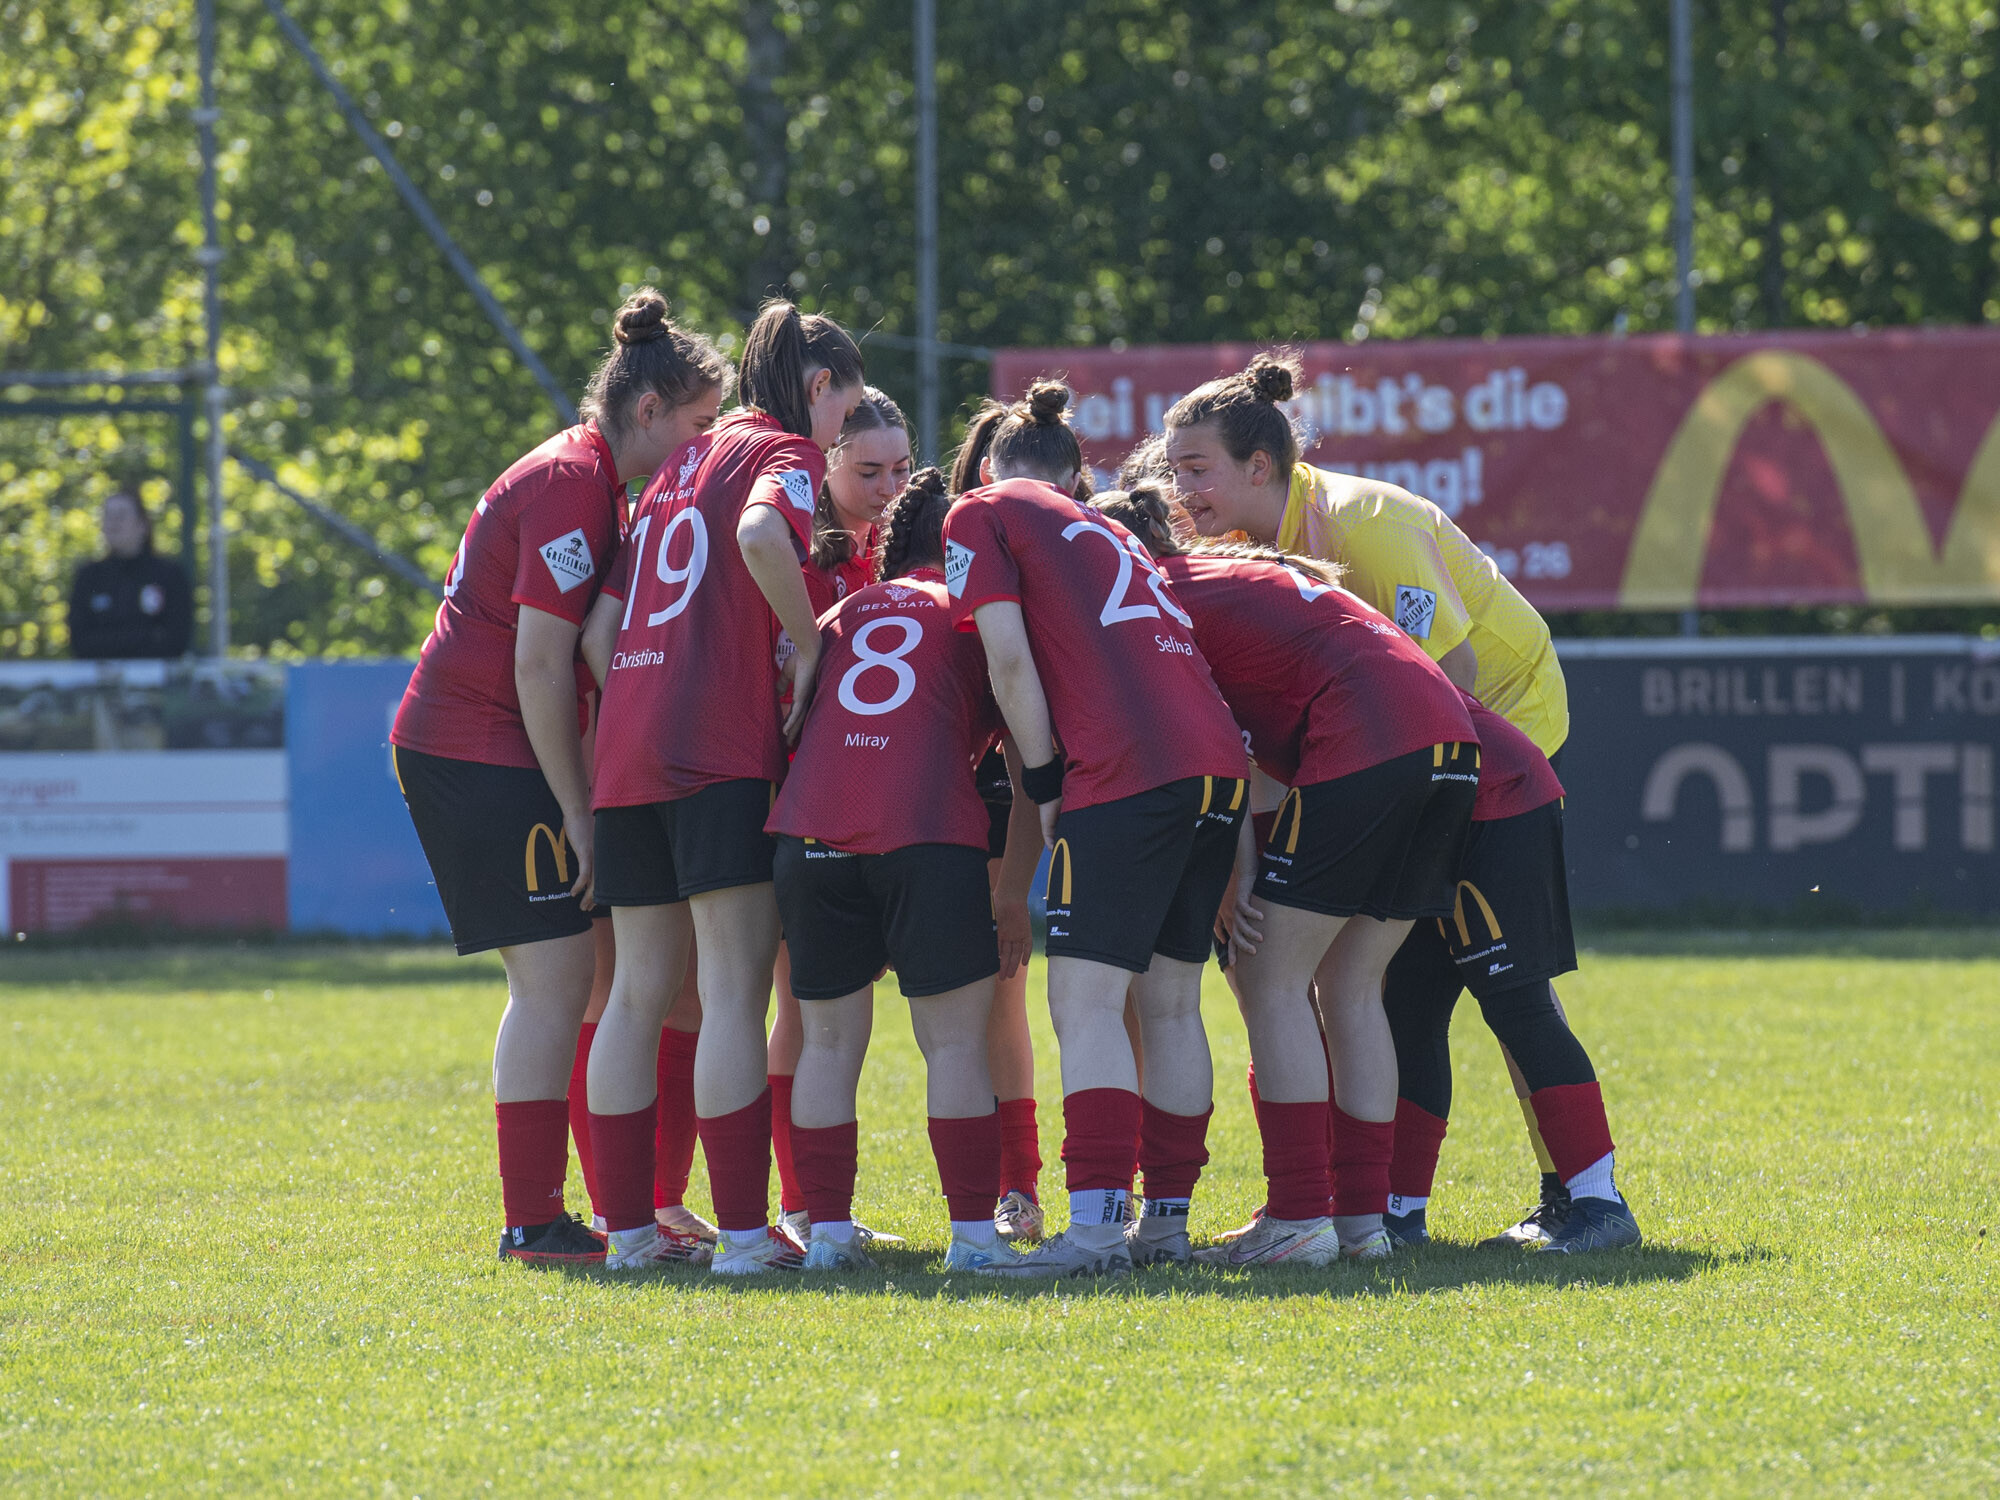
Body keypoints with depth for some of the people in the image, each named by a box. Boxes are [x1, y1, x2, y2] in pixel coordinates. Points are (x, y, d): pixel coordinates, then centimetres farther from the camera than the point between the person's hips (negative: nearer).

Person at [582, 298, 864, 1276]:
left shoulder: (680, 466, 23)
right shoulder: (787, 455, 1)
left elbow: (598, 633, 17)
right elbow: (760, 534, -24)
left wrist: (636, 715, 19)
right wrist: (809, 642, -12)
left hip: (628, 752, 8)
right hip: (726, 751, -8)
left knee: (639, 991, 10)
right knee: (734, 987, -8)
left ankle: (629, 1225, 12)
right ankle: (742, 1232, -11)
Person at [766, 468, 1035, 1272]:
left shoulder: (841, 614, 25)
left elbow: (793, 720, 24)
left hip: (813, 830, 3)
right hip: (930, 832, -3)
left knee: (829, 1039, 11)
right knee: (954, 1040, 1)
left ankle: (827, 1230, 9)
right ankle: (973, 1234, -2)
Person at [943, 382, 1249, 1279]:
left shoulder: (981, 515, 10)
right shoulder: (1108, 534, 30)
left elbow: (1009, 659, -2)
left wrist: (1045, 788, 2)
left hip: (1125, 768, -7)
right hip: (1218, 760, 7)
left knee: (1087, 999, -9)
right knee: (1170, 1002, 12)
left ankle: (1096, 1227, -19)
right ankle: (1168, 1219, 13)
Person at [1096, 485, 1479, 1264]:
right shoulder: (1240, 572, 31)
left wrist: (1229, 882, -3)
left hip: (1363, 740, -8)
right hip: (1449, 733, 8)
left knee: (1272, 981, 0)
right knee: (1351, 990, 15)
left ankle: (1298, 1218, -4)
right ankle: (1363, 1215, 14)